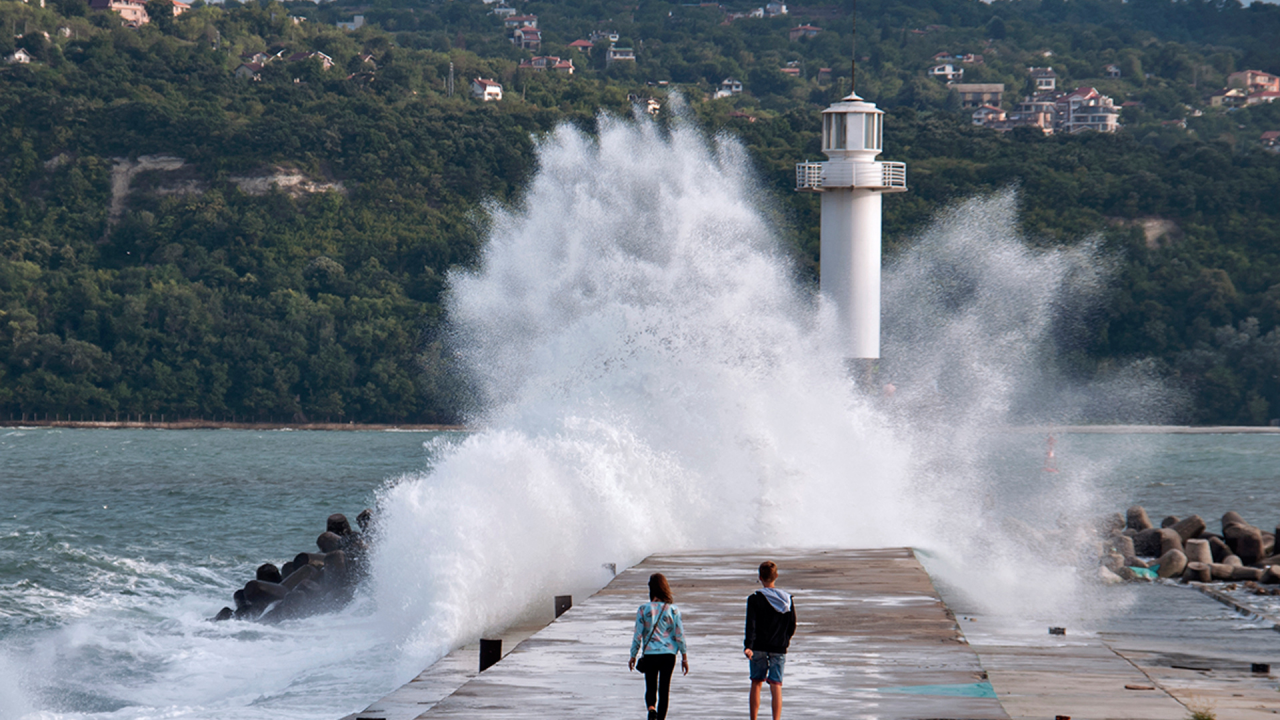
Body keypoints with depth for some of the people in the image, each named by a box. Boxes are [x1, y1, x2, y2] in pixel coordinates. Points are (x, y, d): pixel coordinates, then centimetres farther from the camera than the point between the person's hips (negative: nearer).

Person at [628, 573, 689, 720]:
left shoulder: (643, 609, -7)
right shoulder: (673, 609, -5)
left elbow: (638, 635, -4)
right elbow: (679, 635, -2)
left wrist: (633, 656, 8)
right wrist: (684, 658, 7)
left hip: (650, 655, -1)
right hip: (668, 654, 1)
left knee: (651, 688, 8)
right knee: (664, 690, 12)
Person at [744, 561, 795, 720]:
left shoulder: (754, 599, -7)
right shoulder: (787, 599, 2)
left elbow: (751, 625, -15)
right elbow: (792, 626, 9)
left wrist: (748, 646, -22)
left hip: (759, 647, -1)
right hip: (779, 648, 1)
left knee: (756, 683, 12)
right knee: (776, 686, -2)